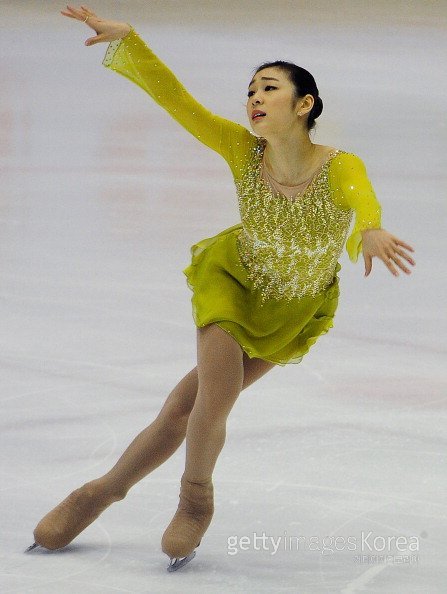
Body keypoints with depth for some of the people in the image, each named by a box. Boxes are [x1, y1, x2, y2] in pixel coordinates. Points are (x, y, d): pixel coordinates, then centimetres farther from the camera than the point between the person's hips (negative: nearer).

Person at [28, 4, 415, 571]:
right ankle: (196, 499, 13)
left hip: (295, 311, 0)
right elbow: (175, 98, -28)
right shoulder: (243, 148, -24)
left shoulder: (341, 168, -33)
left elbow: (363, 202, -55)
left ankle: (107, 488, 25)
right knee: (215, 399, -18)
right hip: (234, 277, 0)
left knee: (189, 401, 0)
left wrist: (371, 232, -79)